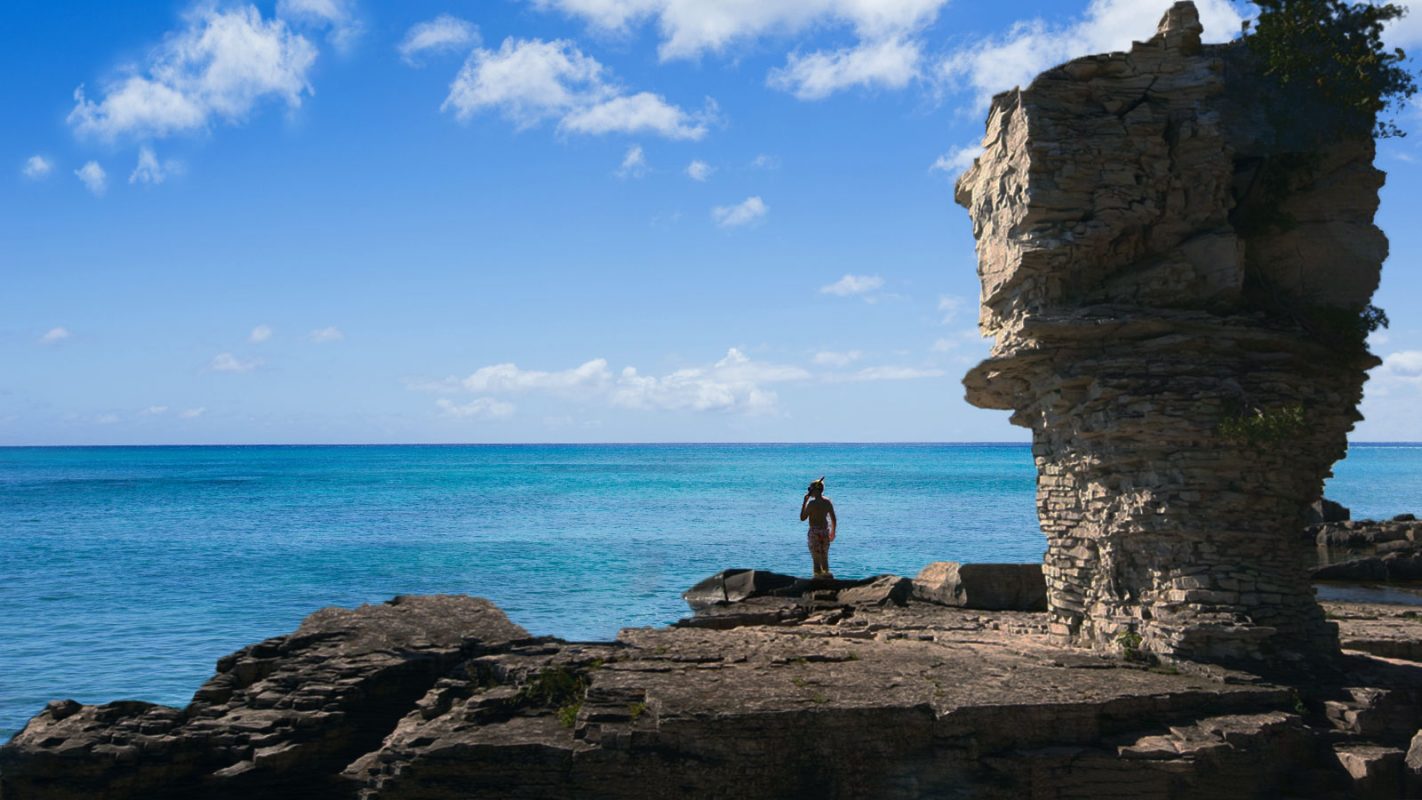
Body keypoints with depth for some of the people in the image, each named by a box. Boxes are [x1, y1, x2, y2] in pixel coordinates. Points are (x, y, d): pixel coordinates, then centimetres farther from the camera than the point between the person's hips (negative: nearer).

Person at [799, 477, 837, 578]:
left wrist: (804, 502, -5)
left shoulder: (812, 503, -16)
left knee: (816, 557, -1)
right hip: (825, 531, 7)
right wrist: (833, 531, 20)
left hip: (815, 532, -7)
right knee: (824, 556, 18)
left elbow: (802, 518, -9)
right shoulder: (827, 502, 3)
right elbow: (834, 519, 7)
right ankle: (826, 573, 25)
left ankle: (818, 575, 0)